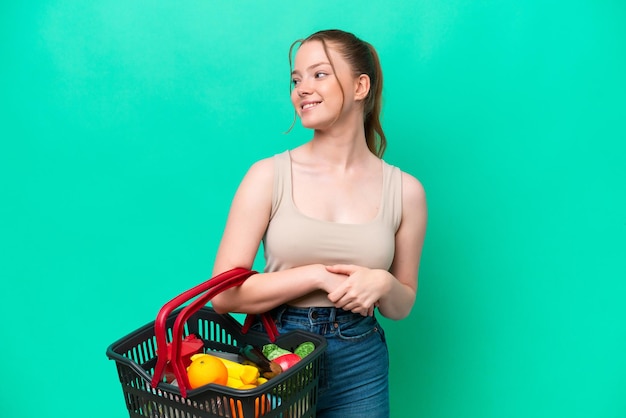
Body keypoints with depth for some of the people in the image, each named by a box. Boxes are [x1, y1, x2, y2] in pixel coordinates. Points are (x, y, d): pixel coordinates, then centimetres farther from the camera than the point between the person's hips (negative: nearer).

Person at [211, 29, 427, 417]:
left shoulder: (405, 191, -5)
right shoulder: (268, 175, -10)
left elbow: (402, 306, 5)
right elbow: (224, 294, -13)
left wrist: (382, 284, -17)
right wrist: (317, 276, -20)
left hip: (359, 369, 2)